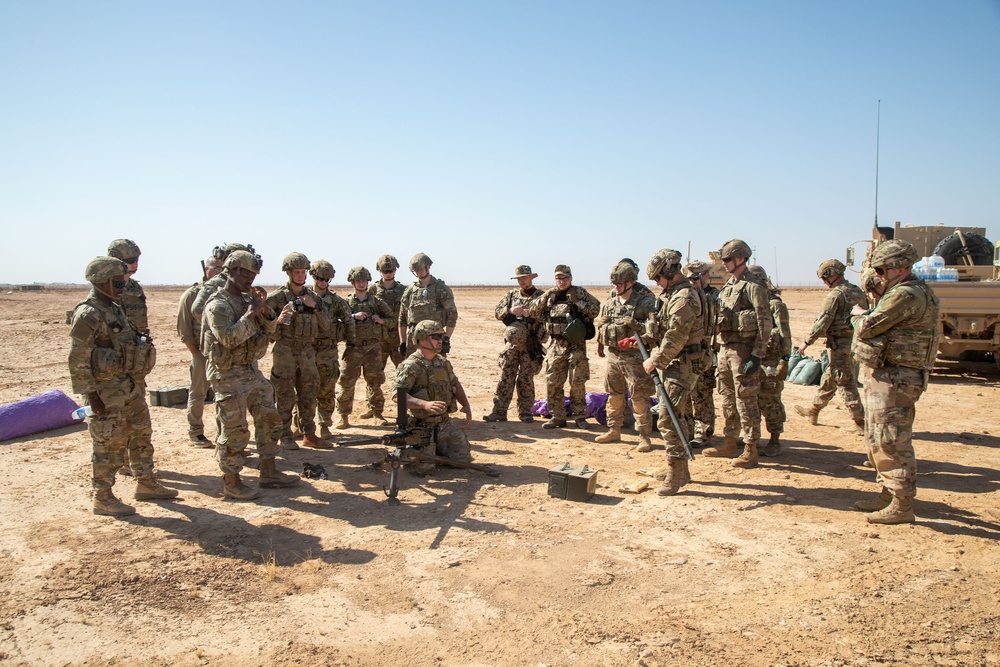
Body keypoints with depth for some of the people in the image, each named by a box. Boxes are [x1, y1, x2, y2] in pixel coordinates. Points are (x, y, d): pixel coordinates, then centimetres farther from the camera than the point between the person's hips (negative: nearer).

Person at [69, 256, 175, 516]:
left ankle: (146, 484, 29)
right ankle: (102, 498, 12)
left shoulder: (115, 308, 12)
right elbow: (78, 360, -19)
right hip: (107, 389, -9)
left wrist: (137, 380, 19)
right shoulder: (88, 314, -17)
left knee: (141, 434, 16)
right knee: (109, 444, 0)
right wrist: (90, 394, -20)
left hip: (130, 384, 9)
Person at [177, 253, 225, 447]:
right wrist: (197, 354, -8)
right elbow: (184, 331, -4)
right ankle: (195, 434, 18)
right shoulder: (191, 295, -4)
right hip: (202, 353, -3)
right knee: (197, 395, 6)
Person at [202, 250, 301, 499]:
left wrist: (265, 308, -5)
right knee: (234, 431, -2)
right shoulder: (218, 305, -14)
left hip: (252, 371, 9)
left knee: (270, 420, 12)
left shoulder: (248, 299, 10)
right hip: (229, 376, -8)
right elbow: (228, 338, -27)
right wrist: (251, 312, -21)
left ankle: (269, 472, 23)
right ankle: (231, 483, 11)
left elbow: (270, 329, 12)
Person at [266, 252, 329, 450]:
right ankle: (285, 437, 11)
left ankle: (309, 435, 20)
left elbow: (325, 329, 7)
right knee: (285, 397, 1)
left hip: (308, 353, 5)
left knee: (308, 396, 10)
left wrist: (315, 307, -5)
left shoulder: (313, 297, 11)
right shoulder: (276, 297, -3)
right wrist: (278, 321, -23)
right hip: (285, 353, -4)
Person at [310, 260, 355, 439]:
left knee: (327, 391, 5)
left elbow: (348, 320, 9)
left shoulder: (336, 300, 3)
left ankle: (325, 425, 15)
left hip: (329, 351, 1)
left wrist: (350, 343, 8)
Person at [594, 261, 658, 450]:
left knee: (639, 398, -3)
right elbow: (601, 325, 23)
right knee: (614, 395, 15)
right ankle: (614, 431, 27)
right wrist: (601, 344, 19)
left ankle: (644, 436, 4)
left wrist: (636, 324, -27)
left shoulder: (644, 302, -9)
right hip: (612, 355, 6)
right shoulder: (609, 303, 11)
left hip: (634, 356, -6)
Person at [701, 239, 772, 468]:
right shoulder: (728, 285, 14)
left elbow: (765, 324, -15)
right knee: (727, 397, 15)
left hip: (743, 349, -9)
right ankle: (729, 442, 26)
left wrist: (757, 356, -19)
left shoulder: (753, 286, -12)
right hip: (726, 347, 9)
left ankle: (751, 450, 3)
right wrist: (719, 347, 17)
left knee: (745, 400, -4)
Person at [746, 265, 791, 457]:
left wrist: (785, 360, -16)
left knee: (770, 402, -1)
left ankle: (775, 443, 9)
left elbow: (784, 335, -11)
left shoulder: (775, 305, -8)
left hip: (770, 360, -7)